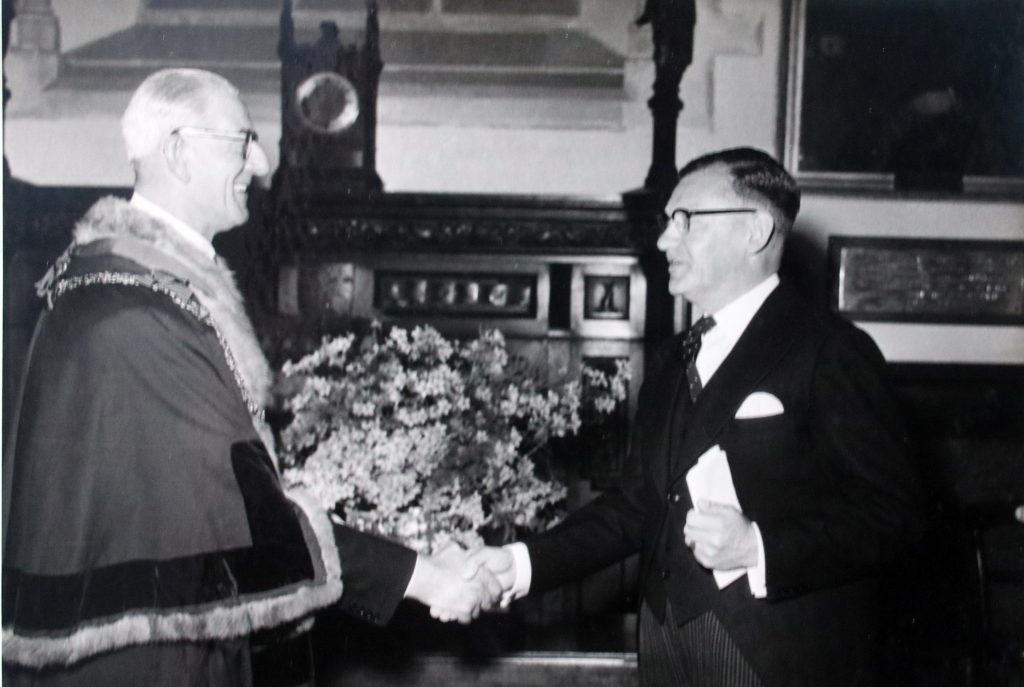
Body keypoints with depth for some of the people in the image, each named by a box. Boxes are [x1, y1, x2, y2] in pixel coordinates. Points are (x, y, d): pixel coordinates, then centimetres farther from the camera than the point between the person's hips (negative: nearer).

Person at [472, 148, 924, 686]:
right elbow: (639, 502, 11)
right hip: (669, 643, 6)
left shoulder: (831, 352, -9)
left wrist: (761, 549, -24)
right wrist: (522, 564, 2)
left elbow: (893, 510, -14)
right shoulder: (672, 362, 13)